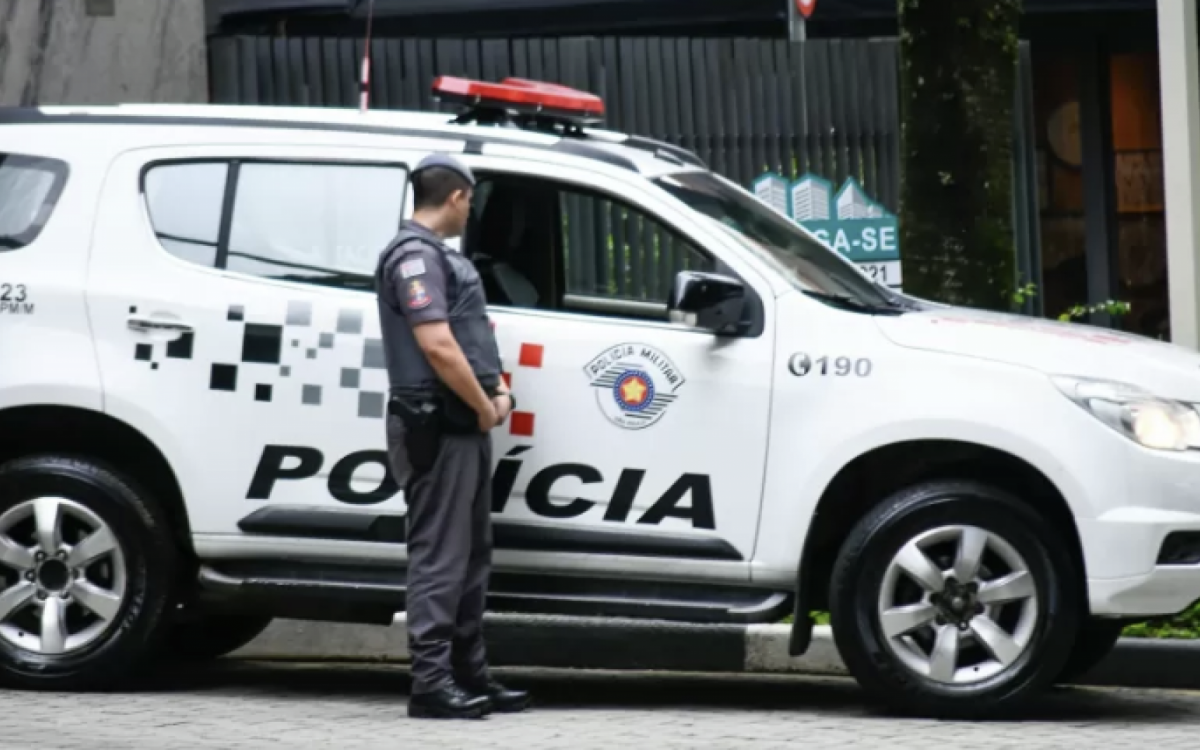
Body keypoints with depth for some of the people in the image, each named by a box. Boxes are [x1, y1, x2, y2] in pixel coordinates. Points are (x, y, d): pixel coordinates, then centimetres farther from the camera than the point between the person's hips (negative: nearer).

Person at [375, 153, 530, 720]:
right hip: (437, 427, -10)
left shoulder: (441, 257, 20)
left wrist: (498, 389, 8)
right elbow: (437, 345, -22)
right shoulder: (415, 255, -12)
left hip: (466, 428, 10)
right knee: (439, 557, -10)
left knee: (470, 557, 14)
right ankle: (432, 681, -10)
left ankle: (469, 675, 19)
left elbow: (472, 334, 26)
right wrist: (484, 407, -13)